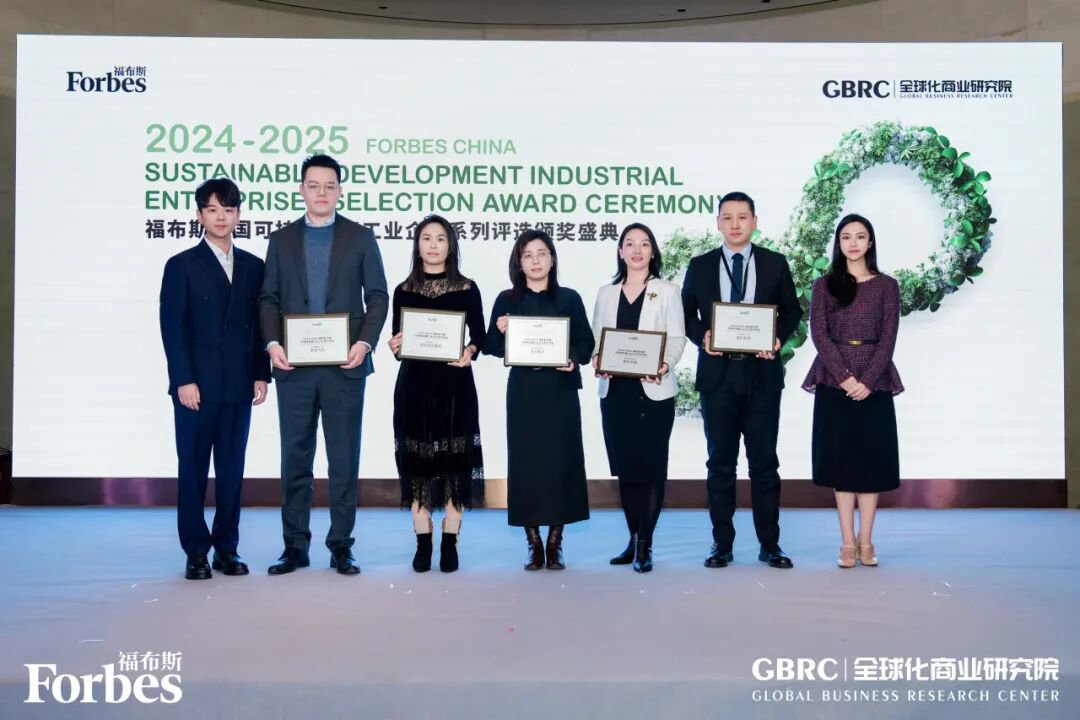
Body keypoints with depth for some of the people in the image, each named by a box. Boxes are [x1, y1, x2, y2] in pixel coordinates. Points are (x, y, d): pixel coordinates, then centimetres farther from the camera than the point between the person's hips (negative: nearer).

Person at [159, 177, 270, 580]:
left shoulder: (253, 267, 12)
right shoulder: (182, 266, 2)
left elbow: (260, 325, 11)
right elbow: (172, 328, -4)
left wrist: (261, 374, 3)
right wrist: (184, 380, -12)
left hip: (239, 386, 3)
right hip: (196, 384, -3)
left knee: (232, 469, 6)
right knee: (193, 468, 2)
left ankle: (227, 548, 15)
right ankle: (196, 553, 9)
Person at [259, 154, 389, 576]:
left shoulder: (361, 237, 6)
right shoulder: (281, 240, 11)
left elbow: (378, 297, 2)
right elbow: (269, 298, 8)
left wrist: (365, 342, -12)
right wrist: (272, 343, -8)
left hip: (344, 366, -1)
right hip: (294, 367, 2)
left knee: (344, 458, 3)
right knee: (295, 457, 6)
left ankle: (341, 547, 12)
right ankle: (295, 546, 15)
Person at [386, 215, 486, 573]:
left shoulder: (467, 289, 3)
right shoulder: (404, 290, 7)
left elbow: (478, 336, 1)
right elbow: (398, 340, 8)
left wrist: (469, 351, -19)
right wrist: (394, 347, -13)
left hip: (454, 384, -1)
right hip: (415, 384, 1)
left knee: (454, 460, 1)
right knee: (417, 460, 3)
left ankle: (450, 543, 10)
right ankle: (423, 543, 11)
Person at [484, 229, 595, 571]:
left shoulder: (569, 298, 5)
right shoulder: (507, 300, 6)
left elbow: (586, 342, 4)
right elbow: (493, 348, 6)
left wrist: (574, 359, -15)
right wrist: (501, 332, -14)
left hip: (560, 391, 0)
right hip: (523, 392, 1)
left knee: (560, 462, -1)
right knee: (525, 463, 0)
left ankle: (555, 545, 9)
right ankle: (534, 545, 9)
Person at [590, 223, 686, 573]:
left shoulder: (667, 291, 5)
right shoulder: (606, 293, 14)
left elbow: (677, 338, -2)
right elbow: (597, 337, 10)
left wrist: (665, 364, -21)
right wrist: (596, 359, -11)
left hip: (654, 390, -3)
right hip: (615, 390, 3)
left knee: (651, 467, -2)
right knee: (625, 467, 6)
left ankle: (644, 545, 4)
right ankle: (634, 539, 18)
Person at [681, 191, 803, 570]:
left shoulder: (775, 264, 6)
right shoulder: (700, 266, 6)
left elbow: (792, 309, 9)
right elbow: (686, 314, 9)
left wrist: (779, 337, -10)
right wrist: (702, 337, -10)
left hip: (762, 372, 0)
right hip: (717, 373, 1)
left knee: (764, 461, 4)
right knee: (720, 461, 6)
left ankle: (770, 544, 11)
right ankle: (722, 544, 13)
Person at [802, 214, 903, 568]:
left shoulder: (887, 285, 6)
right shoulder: (824, 285, 7)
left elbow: (888, 338, -1)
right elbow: (819, 334, -3)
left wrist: (868, 381, -14)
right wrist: (844, 376, -14)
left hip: (874, 383, 0)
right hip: (834, 383, 0)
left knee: (872, 458, 1)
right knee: (840, 457, 0)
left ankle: (866, 541, 9)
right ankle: (847, 542, 5)